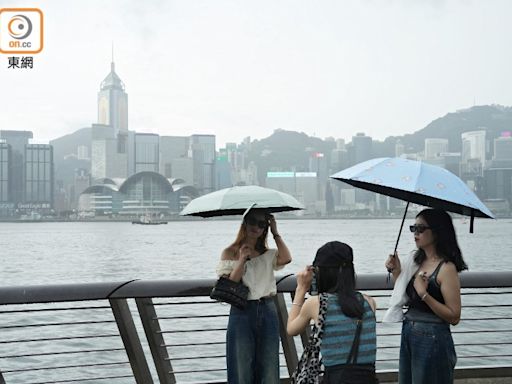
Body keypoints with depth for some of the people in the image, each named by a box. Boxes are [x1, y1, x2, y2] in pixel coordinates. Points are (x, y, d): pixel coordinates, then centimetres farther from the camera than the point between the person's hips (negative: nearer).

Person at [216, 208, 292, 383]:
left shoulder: (268, 254, 11)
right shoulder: (230, 253, 2)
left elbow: (286, 259, -12)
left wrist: (275, 232, -3)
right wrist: (242, 258, -14)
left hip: (268, 311, 3)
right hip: (242, 312, -3)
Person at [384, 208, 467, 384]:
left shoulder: (446, 268, -15)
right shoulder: (417, 262, 7)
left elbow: (454, 317, -18)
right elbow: (405, 298, 14)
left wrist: (424, 294, -26)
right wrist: (396, 272, 2)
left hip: (432, 339, -7)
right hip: (408, 335, 7)